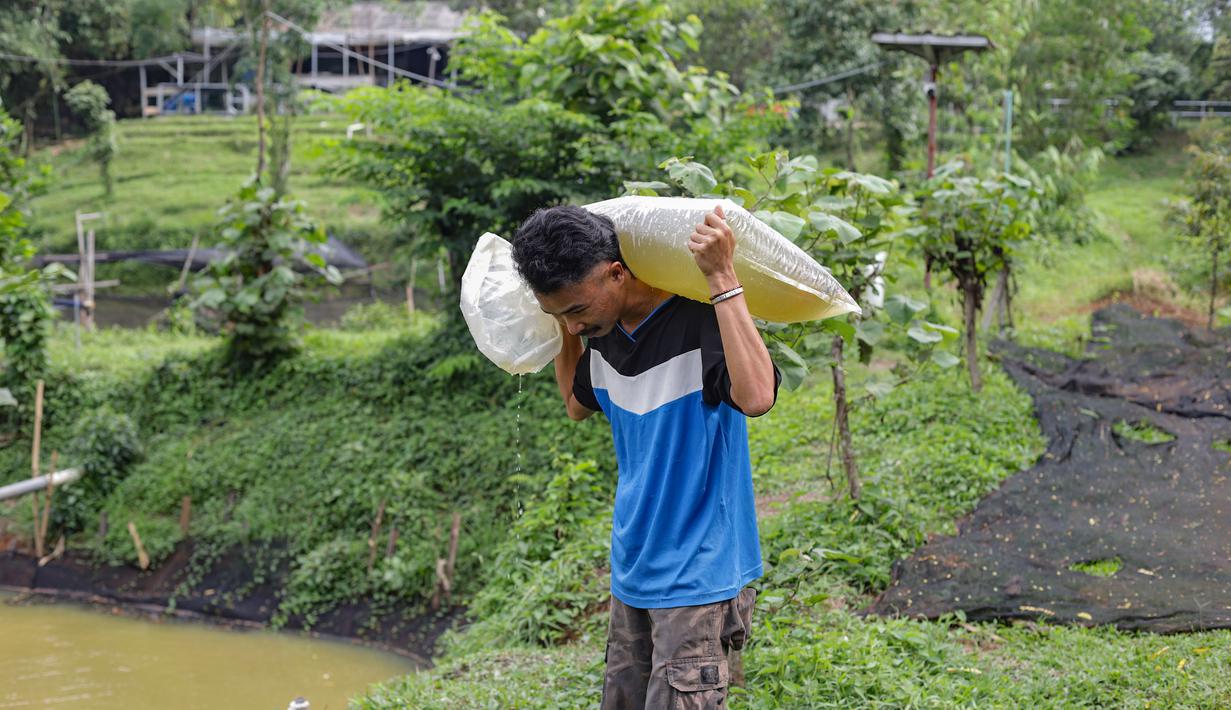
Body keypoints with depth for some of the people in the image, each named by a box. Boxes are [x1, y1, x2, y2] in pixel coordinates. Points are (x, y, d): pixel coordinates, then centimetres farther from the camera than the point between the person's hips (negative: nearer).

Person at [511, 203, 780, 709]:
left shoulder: (700, 323, -19)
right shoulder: (603, 333, 5)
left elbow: (756, 396, -38)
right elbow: (577, 404, 24)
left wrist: (723, 278, -36)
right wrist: (565, 327, 12)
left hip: (699, 578, -8)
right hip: (631, 574, 8)